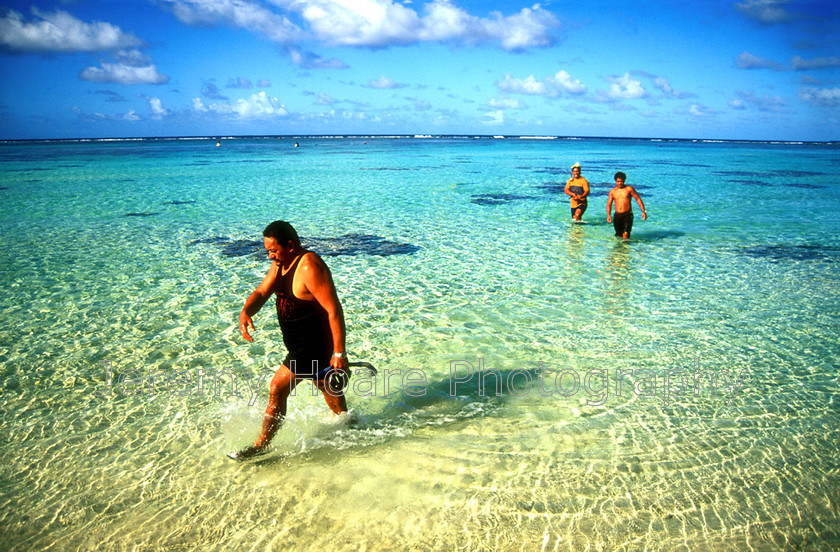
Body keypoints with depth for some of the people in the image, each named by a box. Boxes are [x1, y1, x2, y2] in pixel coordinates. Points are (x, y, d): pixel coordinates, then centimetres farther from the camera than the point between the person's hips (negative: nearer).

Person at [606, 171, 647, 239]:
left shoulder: (629, 189, 2)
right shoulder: (612, 191, 9)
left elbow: (638, 199, 2)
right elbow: (609, 204, 7)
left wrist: (643, 211, -6)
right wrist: (608, 215, -11)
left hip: (627, 214, -3)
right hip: (617, 215, 3)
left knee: (625, 234, -21)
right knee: (618, 235, 9)